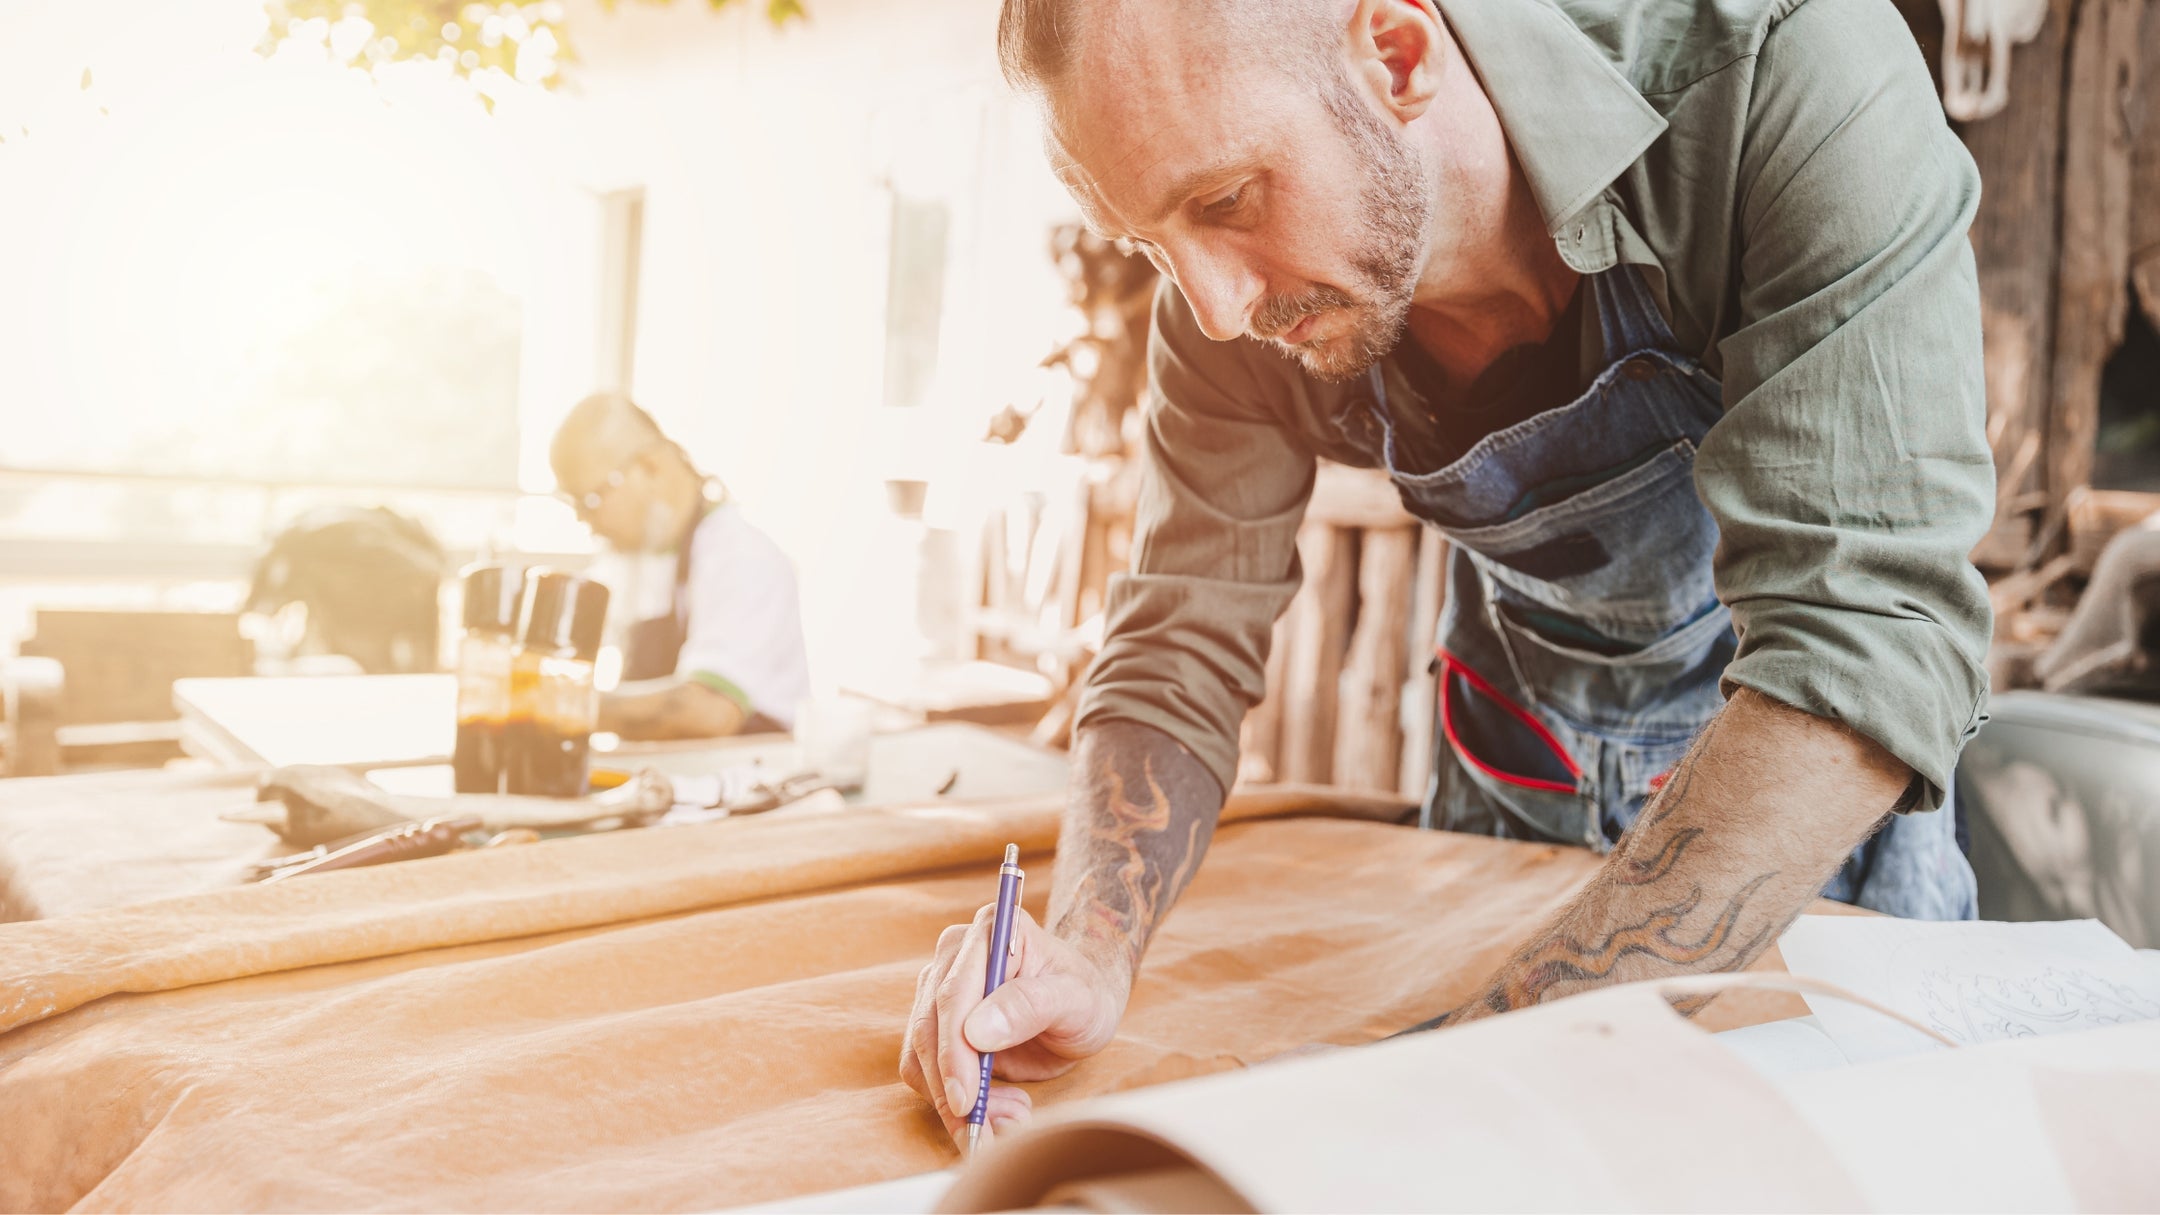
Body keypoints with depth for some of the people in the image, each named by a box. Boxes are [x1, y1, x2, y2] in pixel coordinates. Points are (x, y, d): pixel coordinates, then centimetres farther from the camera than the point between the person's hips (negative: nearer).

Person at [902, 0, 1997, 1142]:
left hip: (1833, 781, -2)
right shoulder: (1231, 298, -22)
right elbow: (1180, 656, -15)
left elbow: (1873, 633, -42)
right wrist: (1085, 957, -33)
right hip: (1522, 763, 3)